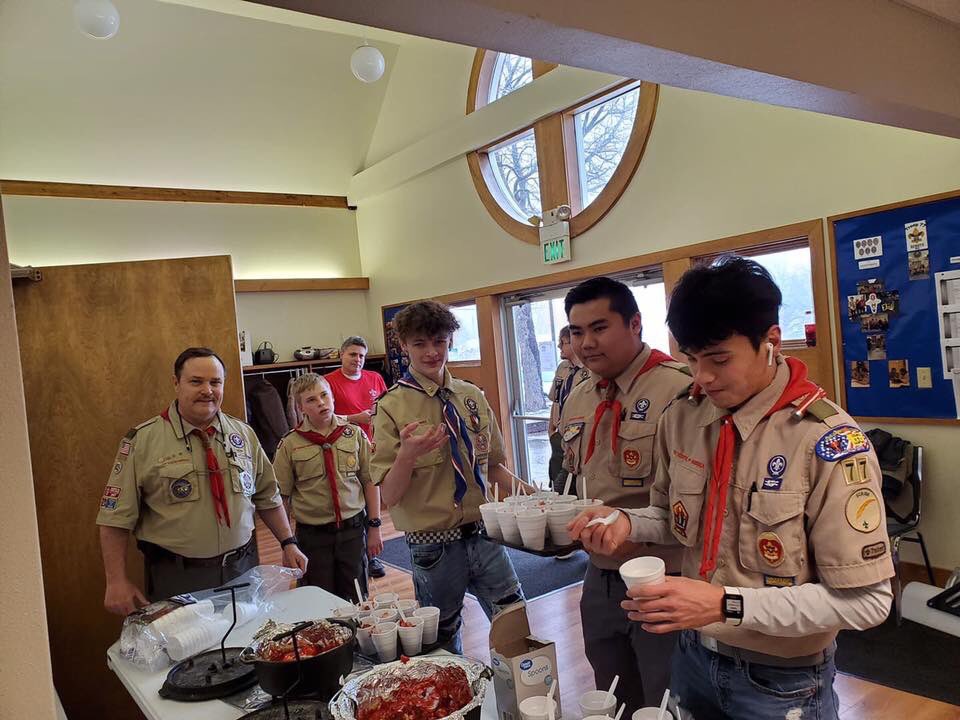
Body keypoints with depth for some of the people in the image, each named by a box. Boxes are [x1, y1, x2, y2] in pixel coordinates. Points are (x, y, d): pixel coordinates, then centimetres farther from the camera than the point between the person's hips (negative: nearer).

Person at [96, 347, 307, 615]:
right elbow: (116, 516, -7)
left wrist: (289, 543, 7)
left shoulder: (243, 434, 4)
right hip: (176, 578, -3)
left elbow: (267, 497, 11)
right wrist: (117, 581, -10)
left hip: (242, 570, 3)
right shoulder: (143, 439, -8)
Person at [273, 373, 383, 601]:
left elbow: (370, 481, 3)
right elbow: (282, 496, 0)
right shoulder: (290, 444, -5)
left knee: (357, 598, 10)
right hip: (313, 534, -1)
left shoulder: (355, 434, -2)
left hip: (353, 528, 1)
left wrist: (374, 526, 1)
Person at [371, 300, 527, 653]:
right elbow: (389, 497, -11)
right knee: (444, 642, 14)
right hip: (434, 546, -3)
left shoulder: (473, 397, 4)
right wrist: (407, 455, -29)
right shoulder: (392, 407, -9)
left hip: (483, 534, 4)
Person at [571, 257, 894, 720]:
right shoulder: (679, 419, -7)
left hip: (781, 682, -5)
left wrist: (726, 605, -29)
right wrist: (628, 523, -13)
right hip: (694, 656, 5)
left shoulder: (828, 442, -23)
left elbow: (866, 601, -21)